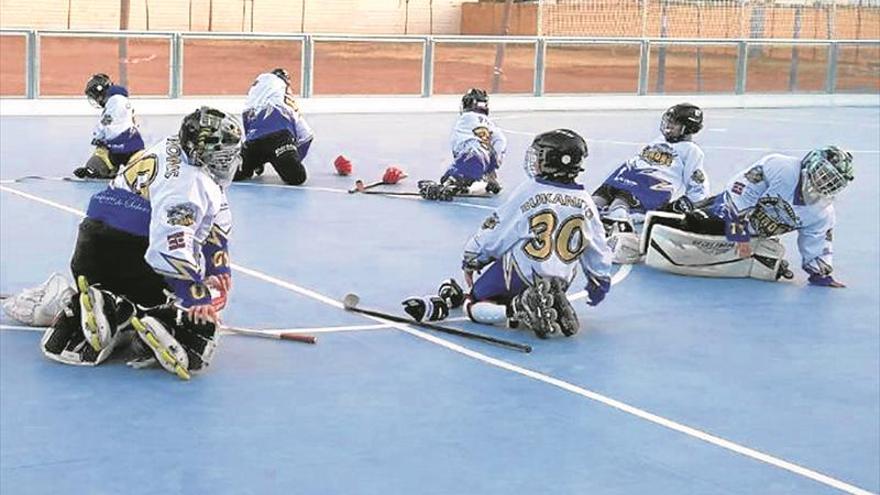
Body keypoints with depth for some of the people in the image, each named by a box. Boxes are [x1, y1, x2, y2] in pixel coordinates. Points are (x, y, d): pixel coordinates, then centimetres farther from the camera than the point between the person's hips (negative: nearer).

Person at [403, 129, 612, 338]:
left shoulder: (528, 191, -12)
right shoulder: (585, 202, -1)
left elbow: (495, 231, -6)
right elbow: (598, 247, 8)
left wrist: (471, 261, 8)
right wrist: (600, 282, 24)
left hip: (521, 273, -5)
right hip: (562, 281, 5)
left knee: (475, 308, 5)